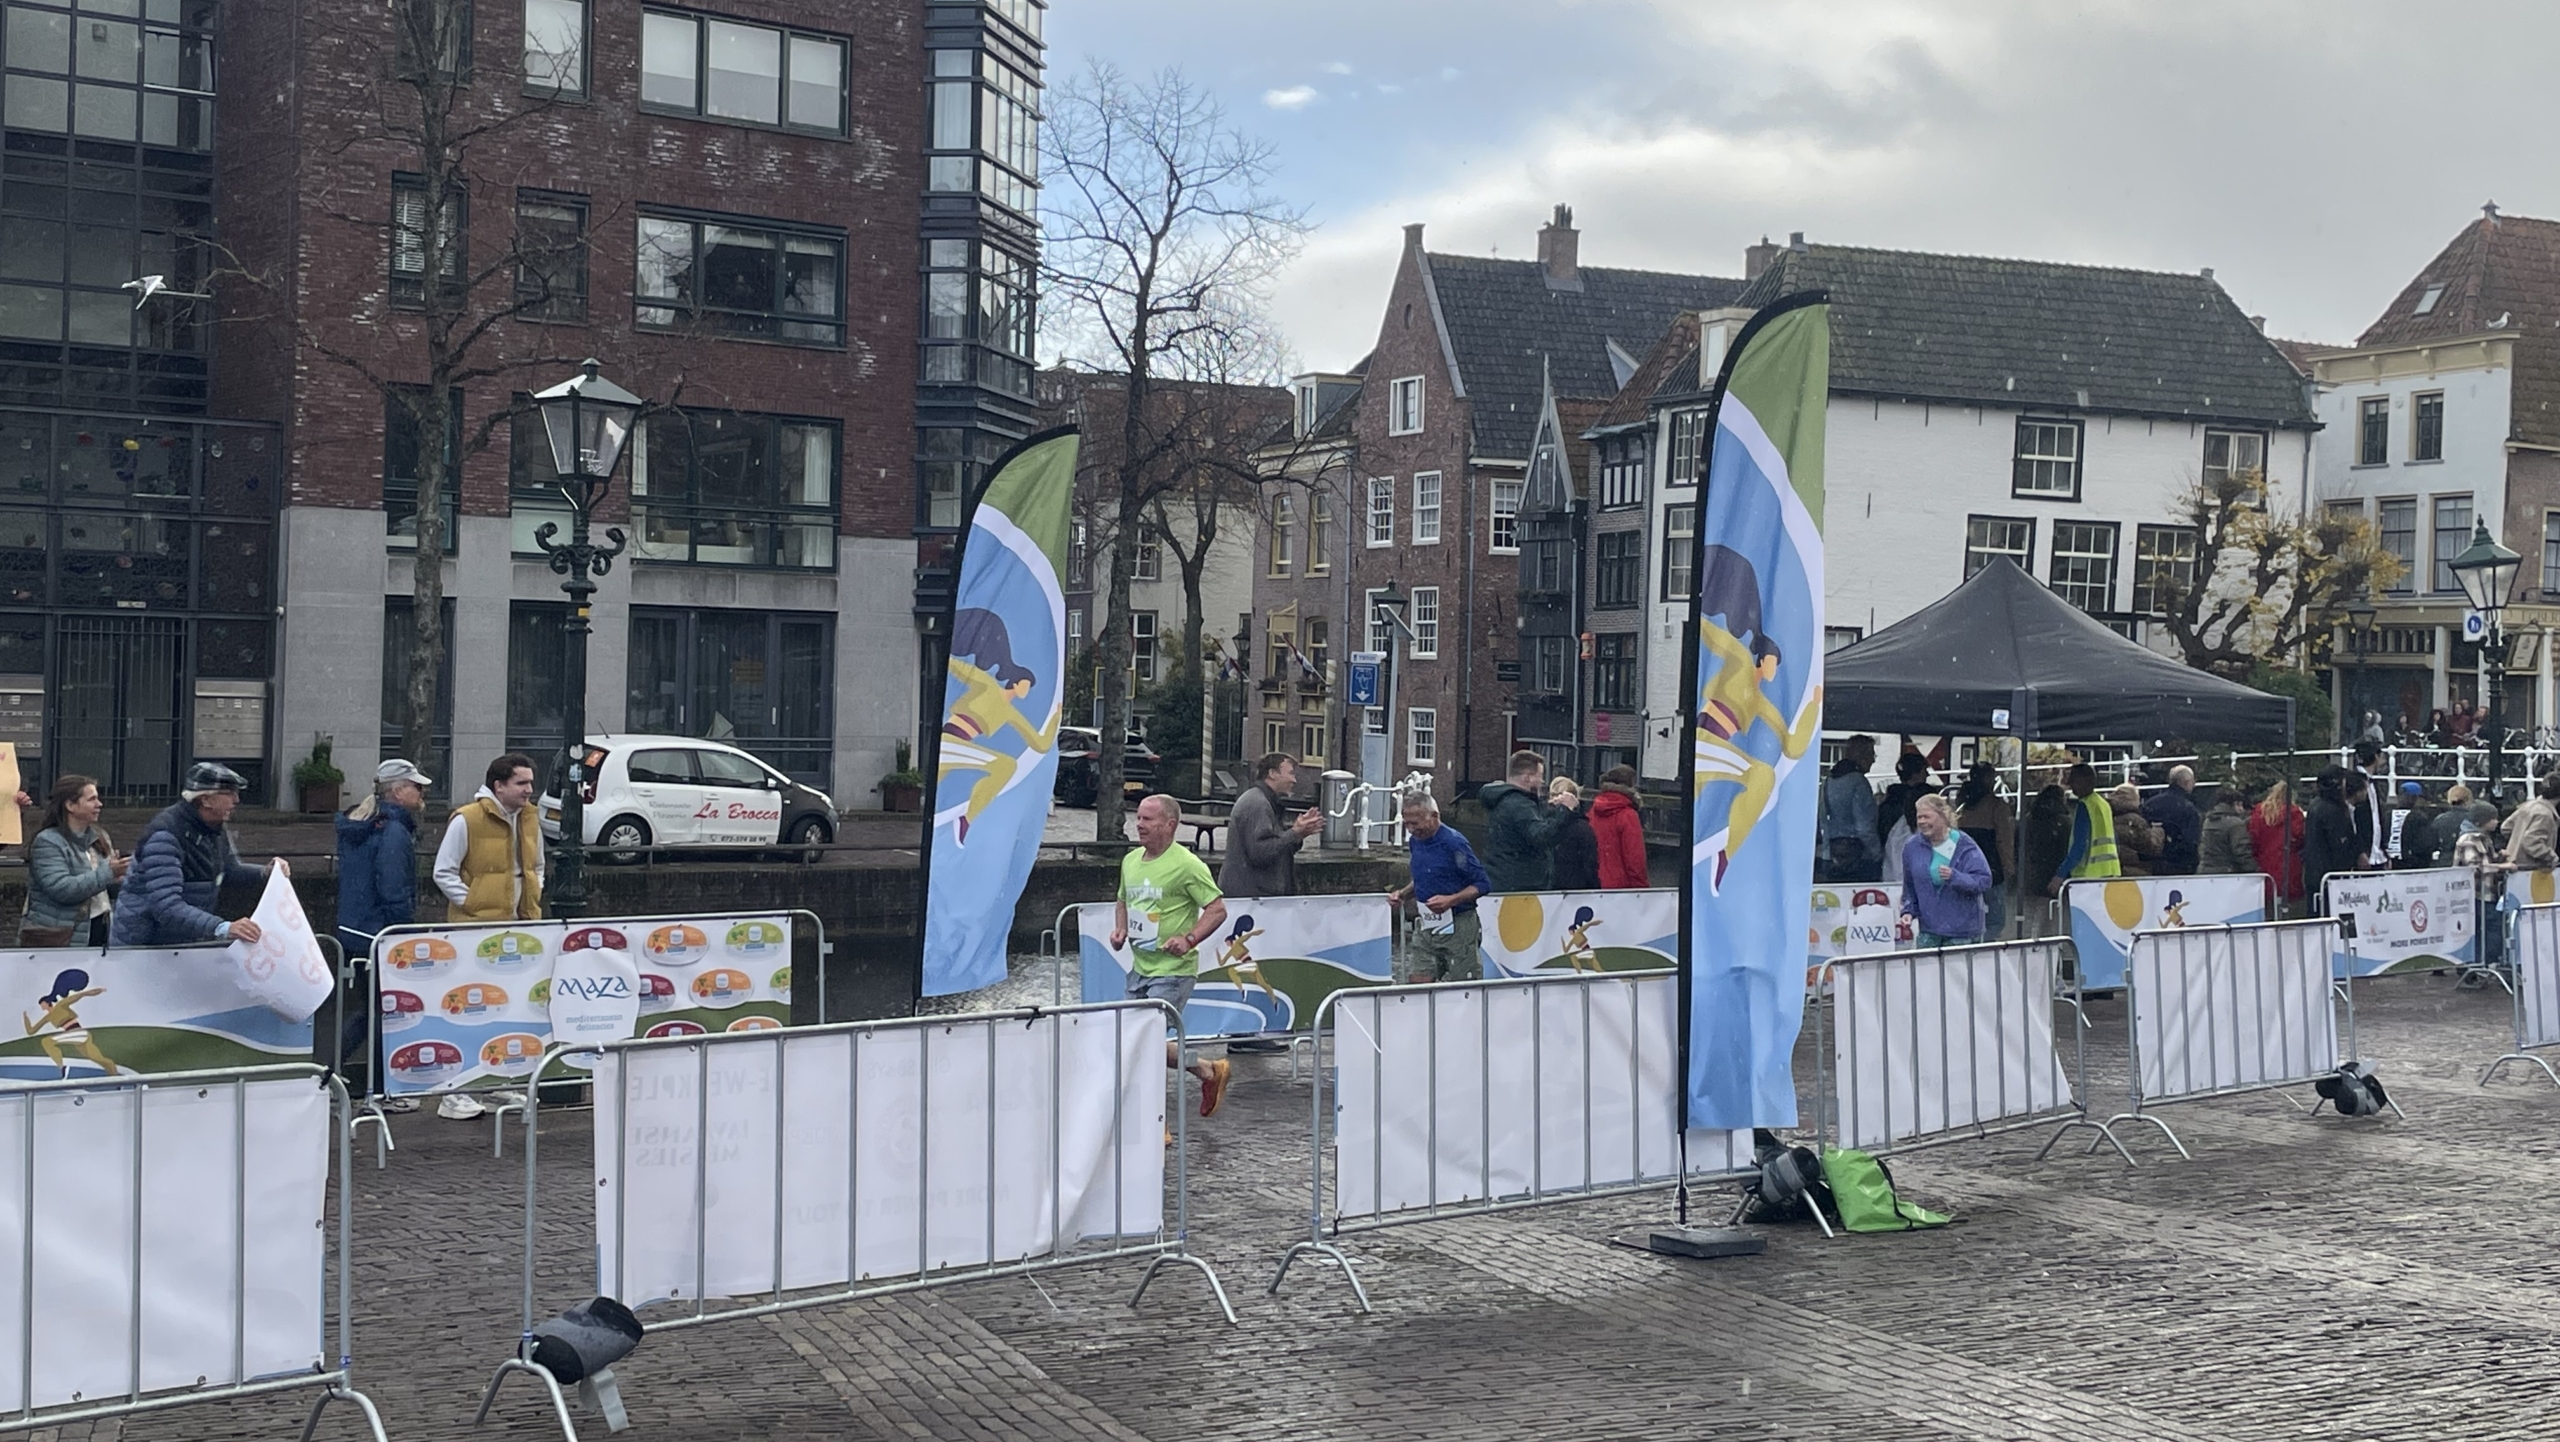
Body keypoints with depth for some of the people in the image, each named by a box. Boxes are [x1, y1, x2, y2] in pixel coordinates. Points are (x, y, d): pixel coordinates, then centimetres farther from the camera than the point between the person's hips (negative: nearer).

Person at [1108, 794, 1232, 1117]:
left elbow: (1218, 910, -11)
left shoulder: (1186, 865, -13)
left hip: (1173, 970, -8)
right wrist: (1119, 929, 5)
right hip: (1139, 968, 8)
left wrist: (1189, 939, -23)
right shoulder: (1130, 860, 9)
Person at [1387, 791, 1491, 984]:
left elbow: (1483, 884, -13)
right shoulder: (1415, 841, 7)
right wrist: (1403, 893, 5)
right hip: (1425, 927, 7)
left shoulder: (1453, 842, -15)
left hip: (1458, 927, -7)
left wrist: (1451, 900, -26)